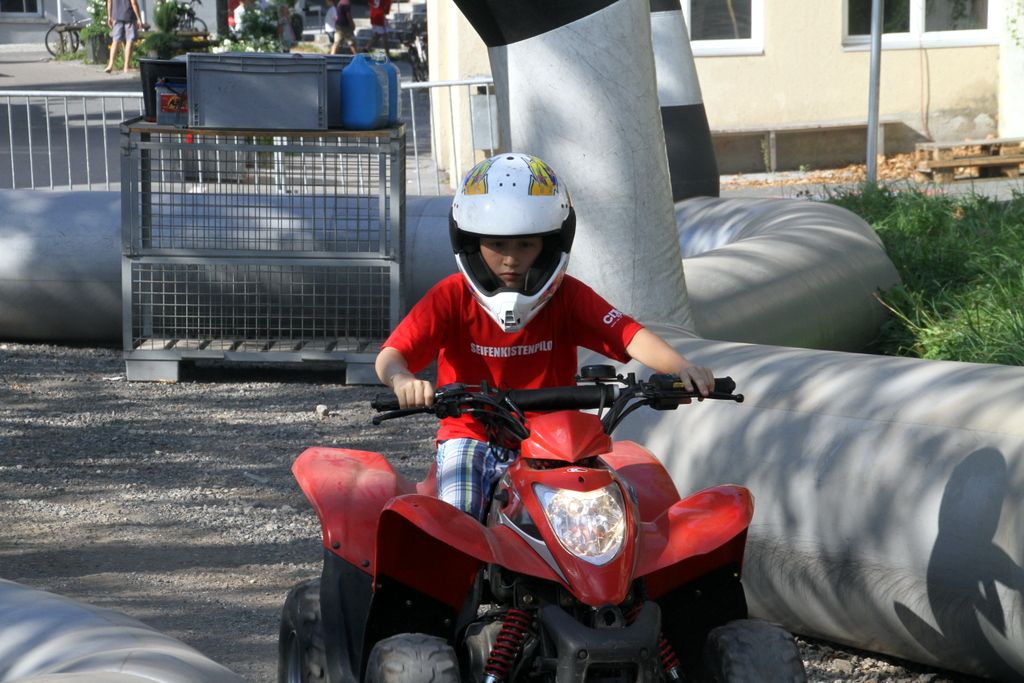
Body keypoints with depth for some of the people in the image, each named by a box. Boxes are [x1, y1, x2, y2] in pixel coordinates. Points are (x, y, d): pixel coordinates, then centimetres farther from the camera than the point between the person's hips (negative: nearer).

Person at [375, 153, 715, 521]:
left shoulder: (567, 296, -2)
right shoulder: (451, 297, -5)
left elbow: (629, 335, -16)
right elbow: (391, 354, -17)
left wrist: (681, 367, -37)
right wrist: (402, 380, -43)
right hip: (470, 436, -1)